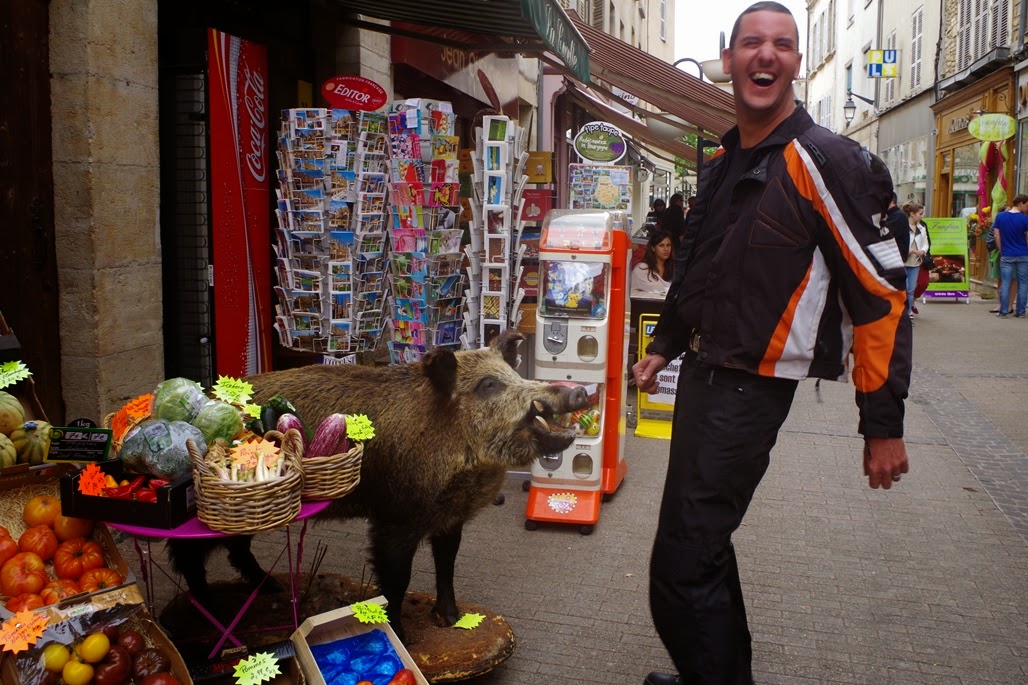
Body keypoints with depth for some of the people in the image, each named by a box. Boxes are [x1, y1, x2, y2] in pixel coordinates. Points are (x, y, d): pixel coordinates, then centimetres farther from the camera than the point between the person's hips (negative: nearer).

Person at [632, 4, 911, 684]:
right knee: (703, 545, 20)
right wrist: (665, 346, 24)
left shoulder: (825, 162, -14)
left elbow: (880, 295, -15)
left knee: (681, 572, -7)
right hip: (700, 373, 8)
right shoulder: (719, 163, 10)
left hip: (750, 389, -8)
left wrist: (884, 425, -15)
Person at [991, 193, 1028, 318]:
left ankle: (1003, 312, 2)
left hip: (1007, 256, 2)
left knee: (1005, 284, 3)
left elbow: (997, 236, 3)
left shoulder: (1000, 216, 1)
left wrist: (1002, 251, 10)